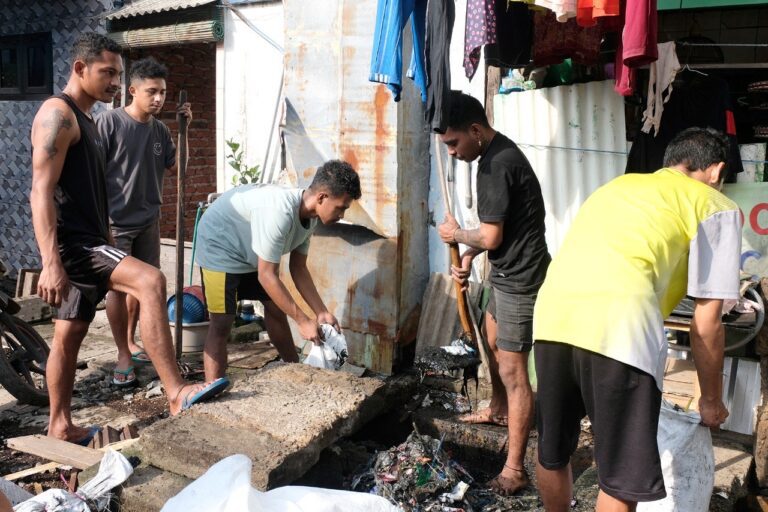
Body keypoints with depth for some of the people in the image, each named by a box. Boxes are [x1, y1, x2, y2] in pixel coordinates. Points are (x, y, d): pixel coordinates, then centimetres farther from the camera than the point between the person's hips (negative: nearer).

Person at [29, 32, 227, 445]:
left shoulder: (85, 119, 19)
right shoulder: (57, 113, -11)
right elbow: (42, 191, -20)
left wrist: (105, 243, 25)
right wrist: (50, 263, -27)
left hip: (85, 243, 10)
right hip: (71, 243, -10)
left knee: (69, 336, 14)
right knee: (150, 281, -27)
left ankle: (60, 426, 25)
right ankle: (176, 392, -28)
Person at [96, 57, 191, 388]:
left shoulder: (160, 129, 4)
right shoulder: (109, 122, -13)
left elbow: (176, 165, 12)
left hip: (148, 221, 6)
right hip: (116, 221, -6)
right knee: (118, 286, -2)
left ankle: (130, 342, 30)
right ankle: (123, 355, 9)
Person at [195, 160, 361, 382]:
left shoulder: (310, 216, -10)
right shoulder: (280, 213, -37)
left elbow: (298, 269, 0)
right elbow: (267, 276, -32)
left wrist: (322, 312, -7)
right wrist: (303, 321, -26)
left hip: (251, 250, 9)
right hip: (219, 245, -8)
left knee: (275, 308, 12)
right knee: (222, 323, -14)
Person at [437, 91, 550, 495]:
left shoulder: (496, 166, -24)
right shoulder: (497, 154, 9)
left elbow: (491, 236, -23)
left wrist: (456, 235, -5)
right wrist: (467, 258, 6)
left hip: (520, 279, -11)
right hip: (508, 273, 11)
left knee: (512, 371, -6)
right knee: (492, 341, 28)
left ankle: (514, 470, 2)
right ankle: (499, 410, 51)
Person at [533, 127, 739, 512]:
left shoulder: (618, 185, 33)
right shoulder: (716, 207, 17)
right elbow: (707, 322, 12)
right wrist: (711, 400, 26)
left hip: (553, 312, 6)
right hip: (619, 322, -6)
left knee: (552, 452, 23)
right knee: (622, 479, 8)